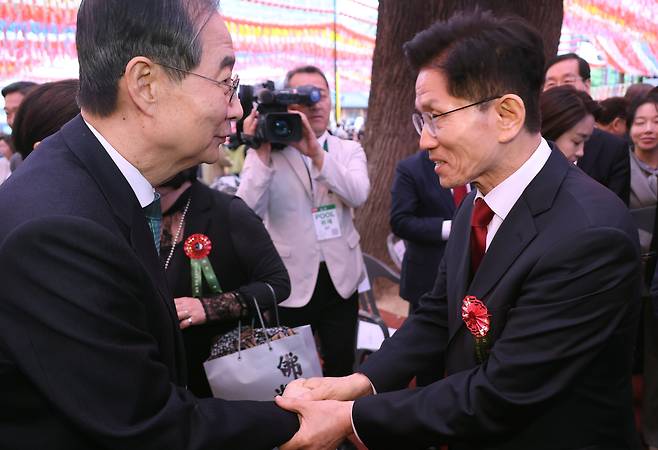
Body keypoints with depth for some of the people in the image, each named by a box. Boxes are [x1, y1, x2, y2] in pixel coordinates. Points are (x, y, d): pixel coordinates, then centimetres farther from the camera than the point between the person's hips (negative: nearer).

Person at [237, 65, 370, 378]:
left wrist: (317, 154, -29)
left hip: (340, 278, 2)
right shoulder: (267, 152, -5)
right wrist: (262, 154, -25)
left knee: (342, 369, 16)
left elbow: (359, 195, -18)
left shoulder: (349, 150, 3)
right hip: (291, 282, -2)